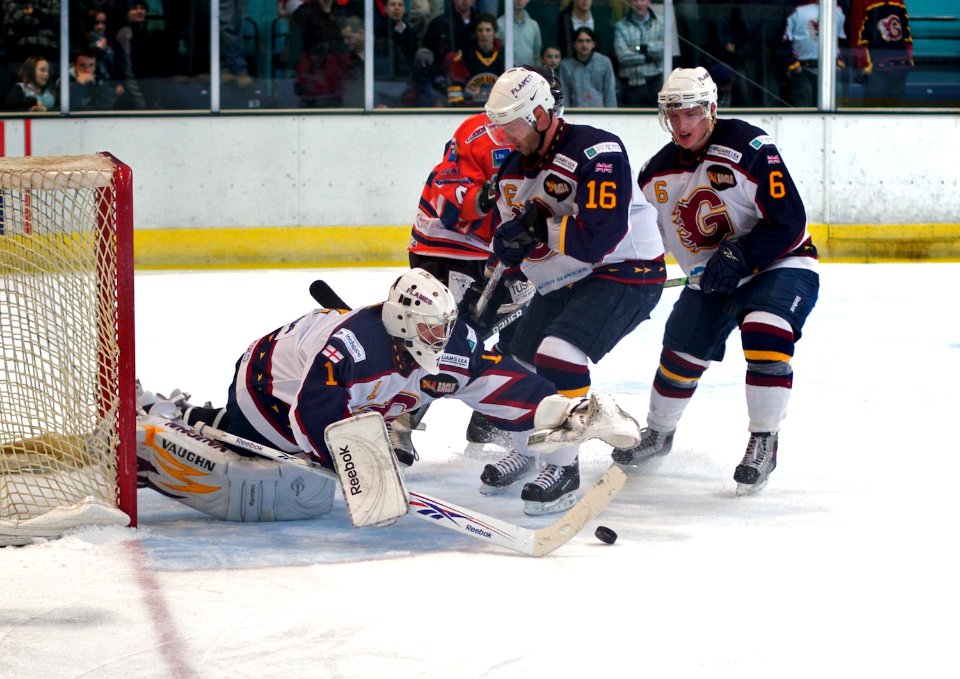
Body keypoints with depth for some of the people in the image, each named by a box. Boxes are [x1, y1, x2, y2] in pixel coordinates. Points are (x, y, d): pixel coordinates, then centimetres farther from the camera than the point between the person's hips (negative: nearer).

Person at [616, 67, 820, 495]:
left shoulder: (749, 149, -24)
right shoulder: (657, 173, -2)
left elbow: (788, 222, -25)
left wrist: (739, 256, -31)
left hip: (779, 265, -6)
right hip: (710, 278, 6)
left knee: (765, 336, -30)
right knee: (681, 353, 5)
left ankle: (763, 442, -17)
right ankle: (658, 433, 33)